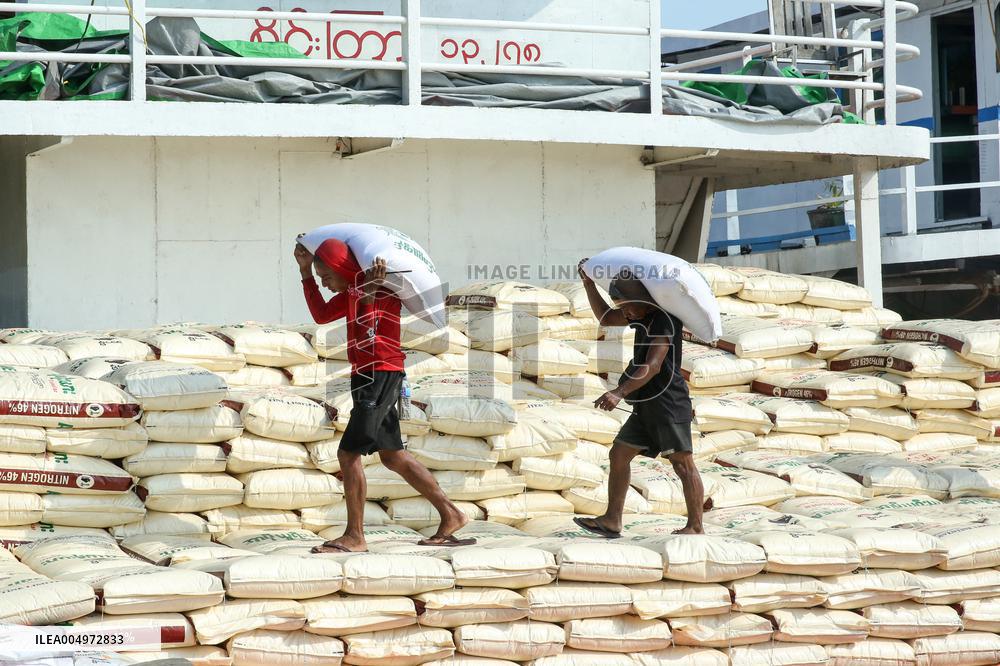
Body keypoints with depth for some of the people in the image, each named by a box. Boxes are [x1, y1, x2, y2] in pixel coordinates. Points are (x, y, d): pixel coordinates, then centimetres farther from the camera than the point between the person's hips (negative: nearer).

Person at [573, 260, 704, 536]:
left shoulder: (665, 320, -16)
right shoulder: (643, 315, 14)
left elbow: (653, 366, -25)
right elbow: (606, 318, 29)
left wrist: (620, 392, -33)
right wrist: (589, 283, 18)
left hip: (668, 400, -10)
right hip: (647, 403, 10)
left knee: (682, 463, -6)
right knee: (619, 454, 9)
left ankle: (695, 527, -4)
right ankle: (612, 521, 13)